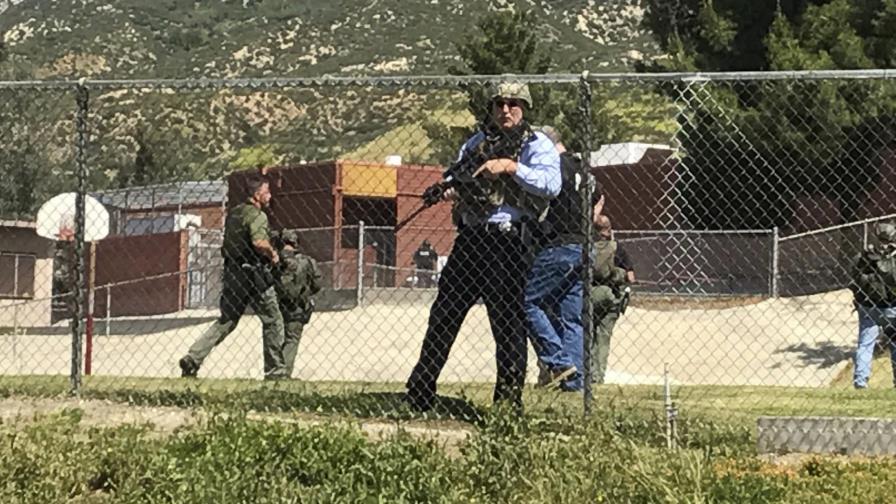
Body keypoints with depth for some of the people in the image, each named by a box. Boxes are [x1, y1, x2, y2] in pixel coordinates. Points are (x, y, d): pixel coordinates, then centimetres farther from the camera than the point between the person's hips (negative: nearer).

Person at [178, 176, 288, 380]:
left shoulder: (233, 213, 15)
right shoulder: (257, 215, -12)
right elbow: (259, 242, -29)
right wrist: (273, 254, -11)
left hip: (232, 272, 8)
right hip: (253, 274, -8)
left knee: (226, 321, 13)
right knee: (272, 321, 5)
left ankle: (193, 358, 2)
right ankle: (275, 370, 8)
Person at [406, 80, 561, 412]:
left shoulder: (538, 145, 1)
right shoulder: (476, 143, 18)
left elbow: (551, 184, -15)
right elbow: (455, 182, 23)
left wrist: (510, 166, -21)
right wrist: (452, 193, -1)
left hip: (509, 244, -5)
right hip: (469, 238, 5)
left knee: (509, 323, -2)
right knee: (443, 316, 7)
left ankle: (509, 399, 6)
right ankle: (418, 394, 14)